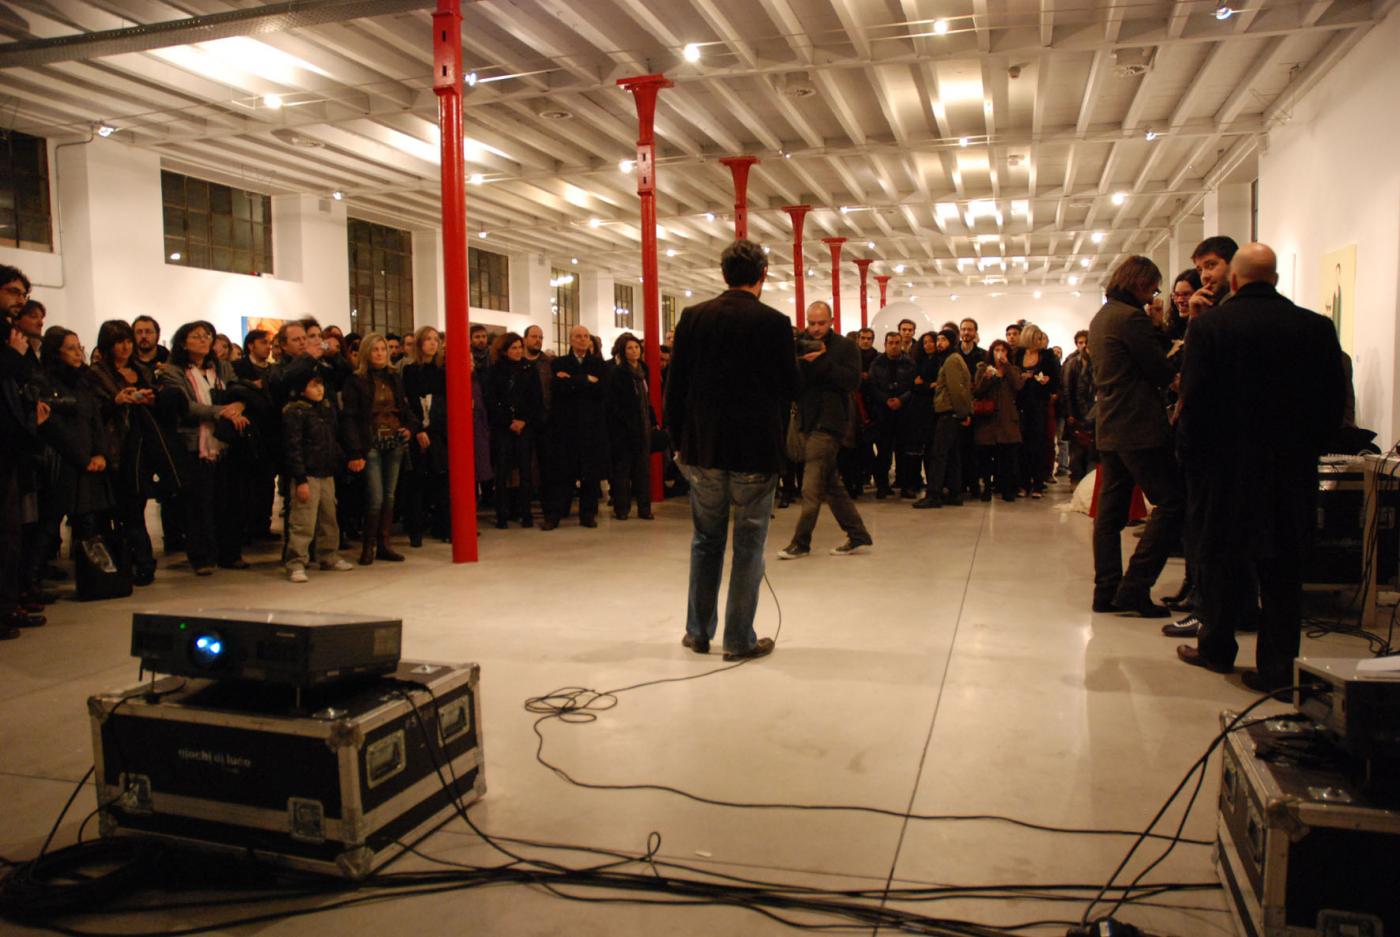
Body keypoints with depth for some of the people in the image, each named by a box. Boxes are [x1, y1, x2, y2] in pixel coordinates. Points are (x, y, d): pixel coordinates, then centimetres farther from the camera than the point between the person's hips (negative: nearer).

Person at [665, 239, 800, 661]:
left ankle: (698, 631, 24)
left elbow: (675, 386, 1)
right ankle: (739, 639, 13)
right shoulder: (774, 322, -8)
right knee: (748, 544, 7)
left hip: (703, 448, 3)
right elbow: (790, 389, -4)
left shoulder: (692, 318, 0)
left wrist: (679, 441, 10)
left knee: (706, 539, 17)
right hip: (756, 449, -3)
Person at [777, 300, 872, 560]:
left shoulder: (845, 346, -2)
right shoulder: (802, 346, 12)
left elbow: (853, 381, -15)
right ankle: (858, 536, 19)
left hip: (829, 423, -6)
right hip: (808, 421, 7)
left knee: (812, 486, -8)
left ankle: (801, 542, -2)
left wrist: (822, 362, -21)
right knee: (831, 483, 10)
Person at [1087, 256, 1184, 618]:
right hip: (1139, 427, -10)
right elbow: (1162, 372, -10)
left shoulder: (1101, 317, 18)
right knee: (1171, 502, -4)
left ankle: (1107, 590, 11)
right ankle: (1134, 587, -8)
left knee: (1111, 510, 9)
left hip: (1110, 426, 10)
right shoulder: (1131, 318, -13)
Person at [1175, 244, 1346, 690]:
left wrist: (1194, 457, 1)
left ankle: (1216, 648, 25)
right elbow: (1335, 400, 2)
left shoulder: (1209, 325, -9)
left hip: (1227, 467, -2)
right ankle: (1277, 667, 10)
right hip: (1293, 470, 2)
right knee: (1283, 569, 8)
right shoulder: (1317, 327, -1)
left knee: (1221, 558, 13)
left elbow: (1194, 400, -10)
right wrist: (1306, 448, 13)